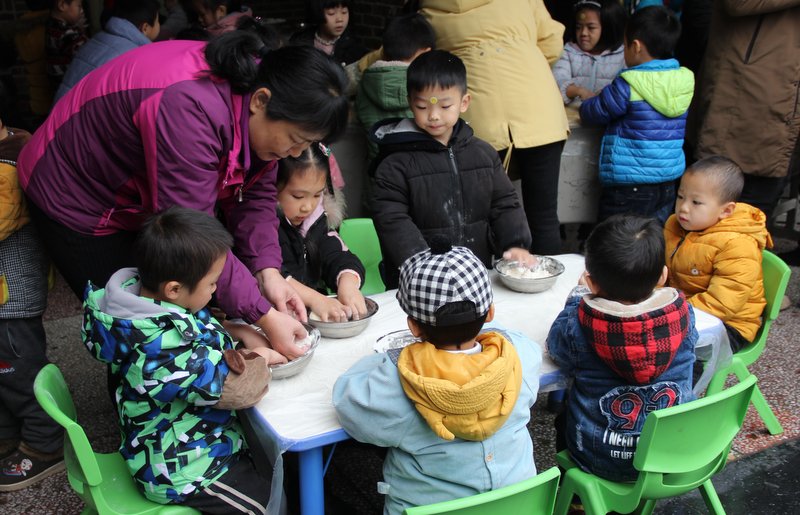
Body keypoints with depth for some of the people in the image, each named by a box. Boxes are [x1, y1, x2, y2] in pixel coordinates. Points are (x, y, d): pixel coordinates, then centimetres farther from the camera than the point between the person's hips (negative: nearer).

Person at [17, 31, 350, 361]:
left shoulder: (258, 88, -15)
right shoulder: (191, 110, -40)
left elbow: (254, 194, -9)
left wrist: (268, 270, -23)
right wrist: (264, 317, -34)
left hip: (140, 199, 7)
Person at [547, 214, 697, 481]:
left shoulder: (577, 325, -24)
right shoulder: (683, 313, -16)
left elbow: (556, 346, 0)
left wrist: (579, 295, 8)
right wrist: (645, 289, 17)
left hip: (601, 459, -3)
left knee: (563, 419, 30)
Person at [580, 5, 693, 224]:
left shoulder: (628, 85, -16)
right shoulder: (684, 81, 4)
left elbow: (594, 113, -2)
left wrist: (584, 107, 21)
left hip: (629, 187, -7)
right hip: (668, 183, 7)